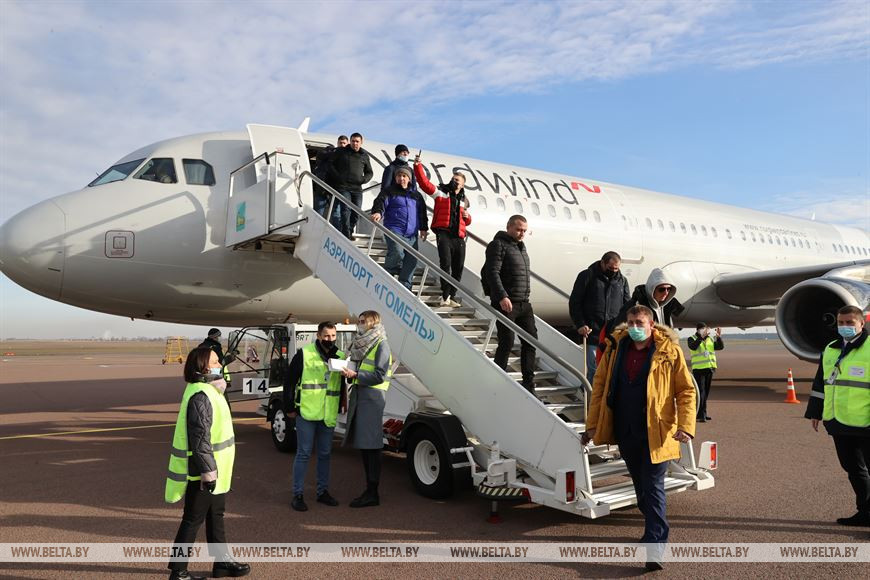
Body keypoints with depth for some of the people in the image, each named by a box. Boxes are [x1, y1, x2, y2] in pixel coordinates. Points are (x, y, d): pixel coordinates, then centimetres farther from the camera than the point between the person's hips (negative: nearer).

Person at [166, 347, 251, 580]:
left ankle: (222, 561, 31)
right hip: (203, 472, -10)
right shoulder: (200, 396, -23)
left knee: (215, 516, 18)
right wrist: (208, 471, -23)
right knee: (193, 519, 3)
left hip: (215, 469, 10)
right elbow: (200, 439, -25)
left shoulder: (209, 390, 10)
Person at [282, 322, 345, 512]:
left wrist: (340, 407, 11)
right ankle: (297, 495, 11)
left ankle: (323, 492, 25)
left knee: (325, 454, 13)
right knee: (304, 453, 1)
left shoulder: (341, 357, 8)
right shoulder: (304, 354, -4)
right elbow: (289, 380, -3)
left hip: (328, 415, 4)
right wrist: (289, 408, -4)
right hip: (306, 413, -4)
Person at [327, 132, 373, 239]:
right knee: (346, 209, -15)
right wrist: (338, 177, -7)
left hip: (357, 188, 4)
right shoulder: (341, 152, 7)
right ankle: (346, 234, -15)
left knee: (356, 211, 0)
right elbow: (331, 166, 9)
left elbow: (369, 172, 22)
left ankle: (350, 232, 15)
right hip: (343, 187, -3)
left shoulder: (364, 155, 14)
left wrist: (364, 179, 1)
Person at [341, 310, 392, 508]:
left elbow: (381, 375, -13)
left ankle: (372, 494, -1)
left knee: (371, 445, -6)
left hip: (372, 397, -9)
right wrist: (349, 373, 4)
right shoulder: (363, 344, 19)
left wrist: (355, 375, -16)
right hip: (359, 395, 9)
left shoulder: (381, 344, -5)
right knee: (362, 444, 10)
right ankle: (369, 491, 19)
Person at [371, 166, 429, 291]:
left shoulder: (416, 195, 21)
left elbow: (422, 212, 25)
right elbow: (380, 203, -6)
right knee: (397, 254, -25)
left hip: (412, 234, 5)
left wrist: (423, 228, 15)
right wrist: (378, 213, -28)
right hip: (394, 231, -5)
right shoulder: (390, 192, 8)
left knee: (412, 260, -1)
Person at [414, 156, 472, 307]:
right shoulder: (441, 192, 9)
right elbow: (424, 182, -2)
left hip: (459, 236, 5)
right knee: (445, 263, -19)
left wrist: (467, 216, 7)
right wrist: (418, 166, -13)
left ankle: (451, 296, 12)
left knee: (458, 268, 3)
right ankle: (445, 295, -15)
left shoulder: (464, 201, 23)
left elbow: (467, 221, 30)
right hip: (444, 233, -5)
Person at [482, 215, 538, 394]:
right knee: (507, 343, -6)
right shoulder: (499, 245, -7)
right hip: (505, 303, -8)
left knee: (530, 341, 6)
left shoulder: (521, 246, 19)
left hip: (524, 304, 9)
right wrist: (502, 296, -27)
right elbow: (492, 272, -18)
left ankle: (529, 386, 13)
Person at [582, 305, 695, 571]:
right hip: (625, 432, 4)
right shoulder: (615, 349, 2)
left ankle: (655, 545, 1)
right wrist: (592, 424, 5)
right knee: (640, 484, 19)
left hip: (655, 433, -4)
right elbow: (600, 386, 7)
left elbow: (687, 390, -5)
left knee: (653, 487, -3)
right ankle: (654, 529, 39)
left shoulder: (669, 351, -7)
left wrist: (686, 425, -17)